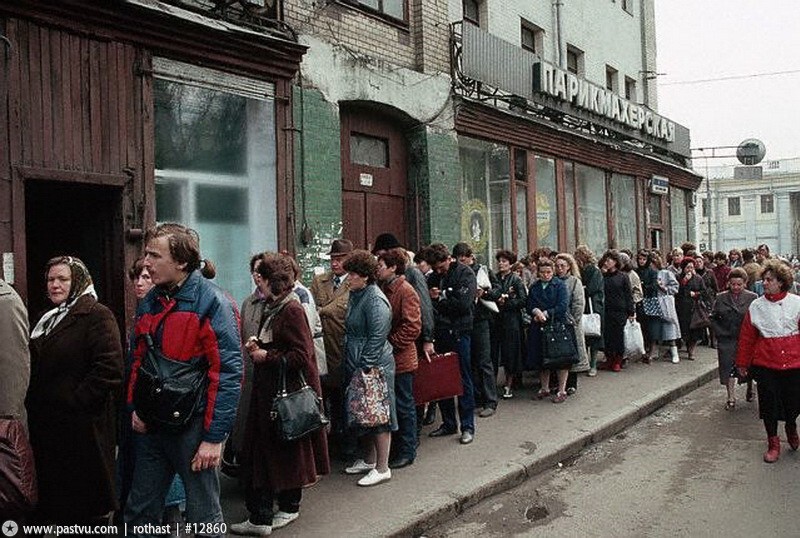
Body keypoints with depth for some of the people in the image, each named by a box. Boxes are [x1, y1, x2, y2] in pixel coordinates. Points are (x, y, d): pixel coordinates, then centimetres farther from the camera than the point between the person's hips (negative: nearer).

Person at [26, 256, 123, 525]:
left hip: (82, 427, -8)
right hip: (48, 425, 8)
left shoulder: (97, 316, -11)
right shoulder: (49, 319, 16)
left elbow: (109, 369, -20)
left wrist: (74, 400, -18)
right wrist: (32, 402, 12)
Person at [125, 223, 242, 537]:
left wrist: (214, 437, -20)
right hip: (152, 425, 7)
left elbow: (228, 372, -19)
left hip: (194, 426, -7)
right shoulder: (150, 303, 7)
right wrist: (135, 407, 8)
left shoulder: (212, 304, -16)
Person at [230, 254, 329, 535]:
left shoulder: (292, 310, -17)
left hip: (289, 391, -9)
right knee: (261, 451, 11)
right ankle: (260, 517, 20)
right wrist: (256, 345, 4)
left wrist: (266, 357, -14)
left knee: (288, 449, 6)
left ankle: (289, 506, 22)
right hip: (267, 390, 9)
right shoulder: (271, 307, 10)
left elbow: (302, 355, -22)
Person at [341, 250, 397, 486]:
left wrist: (367, 367, -19)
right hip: (355, 365, 10)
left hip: (374, 366, -10)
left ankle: (382, 468, 10)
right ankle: (370, 459, 34)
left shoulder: (375, 300, -18)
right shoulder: (355, 295, 12)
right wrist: (354, 367, 17)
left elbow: (377, 338, -21)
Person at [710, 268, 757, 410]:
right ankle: (731, 399, 13)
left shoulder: (752, 298, -3)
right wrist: (720, 332, -1)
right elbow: (713, 318, 9)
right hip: (727, 340, 1)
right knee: (728, 369, 2)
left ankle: (750, 388, 41)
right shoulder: (721, 298, 2)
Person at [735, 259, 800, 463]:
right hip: (765, 364, 1)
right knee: (769, 404, 4)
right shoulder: (756, 306, 0)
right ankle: (773, 444, 20)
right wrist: (742, 363, 6)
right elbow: (747, 337, 4)